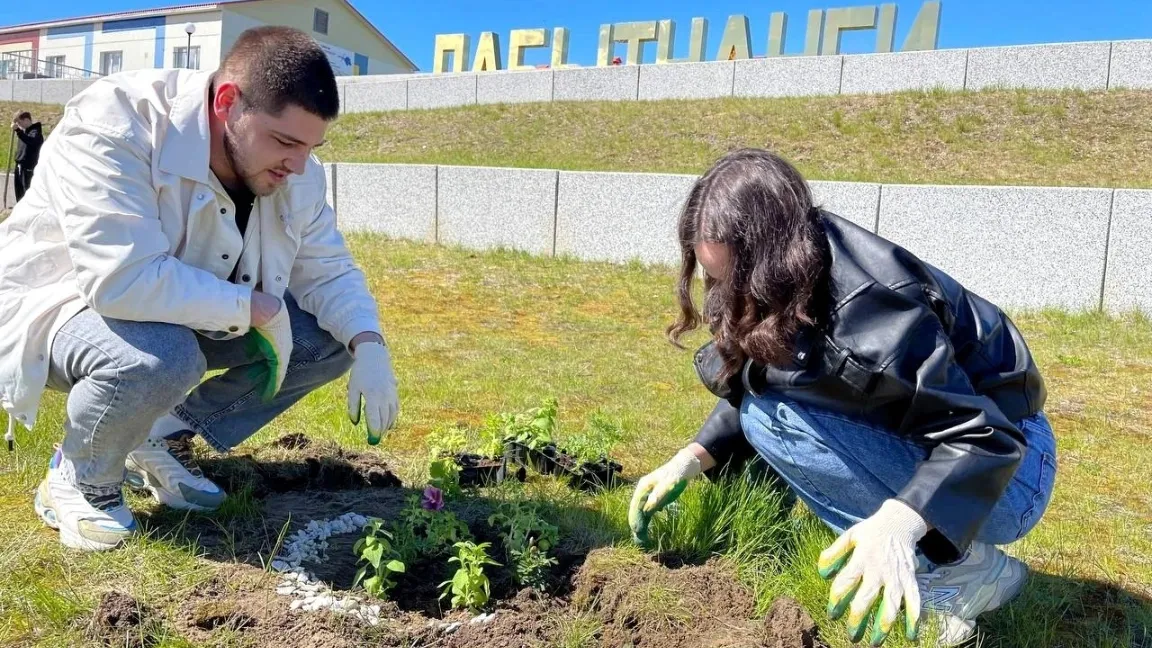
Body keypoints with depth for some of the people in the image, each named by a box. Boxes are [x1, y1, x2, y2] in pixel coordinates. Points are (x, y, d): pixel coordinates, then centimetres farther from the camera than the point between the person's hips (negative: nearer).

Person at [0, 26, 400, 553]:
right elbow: (124, 281, -41)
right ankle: (78, 480, -7)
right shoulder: (115, 126, -31)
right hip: (63, 306, -6)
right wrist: (255, 308, -31)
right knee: (164, 358, -40)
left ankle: (167, 435, 4)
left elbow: (330, 271, -3)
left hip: (192, 319, 7)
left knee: (334, 338, -8)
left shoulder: (293, 172, -11)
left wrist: (369, 345, -23)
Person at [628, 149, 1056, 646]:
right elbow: (747, 392, 5)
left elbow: (985, 436, -32)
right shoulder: (783, 291, -6)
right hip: (918, 443, 9)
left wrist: (898, 522, -47)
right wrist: (693, 458, -10)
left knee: (776, 419, -25)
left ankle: (963, 572, -11)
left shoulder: (867, 308, -32)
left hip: (1005, 474, -8)